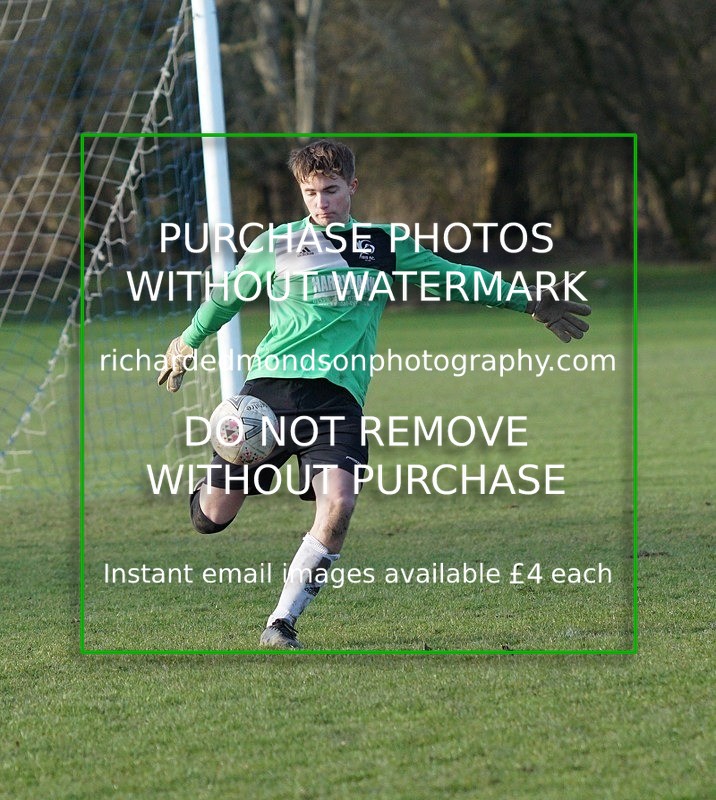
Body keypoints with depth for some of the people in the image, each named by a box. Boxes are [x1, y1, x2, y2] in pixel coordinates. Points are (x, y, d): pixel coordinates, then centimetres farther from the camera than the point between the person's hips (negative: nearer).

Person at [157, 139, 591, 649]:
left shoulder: (385, 245, 14)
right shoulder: (276, 244, 11)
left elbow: (452, 276, 25)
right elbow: (228, 294, 27)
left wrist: (529, 302, 27)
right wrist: (188, 341, 35)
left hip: (338, 396, 0)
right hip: (271, 383, 0)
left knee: (338, 504, -25)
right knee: (213, 517, -3)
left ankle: (281, 624, -14)